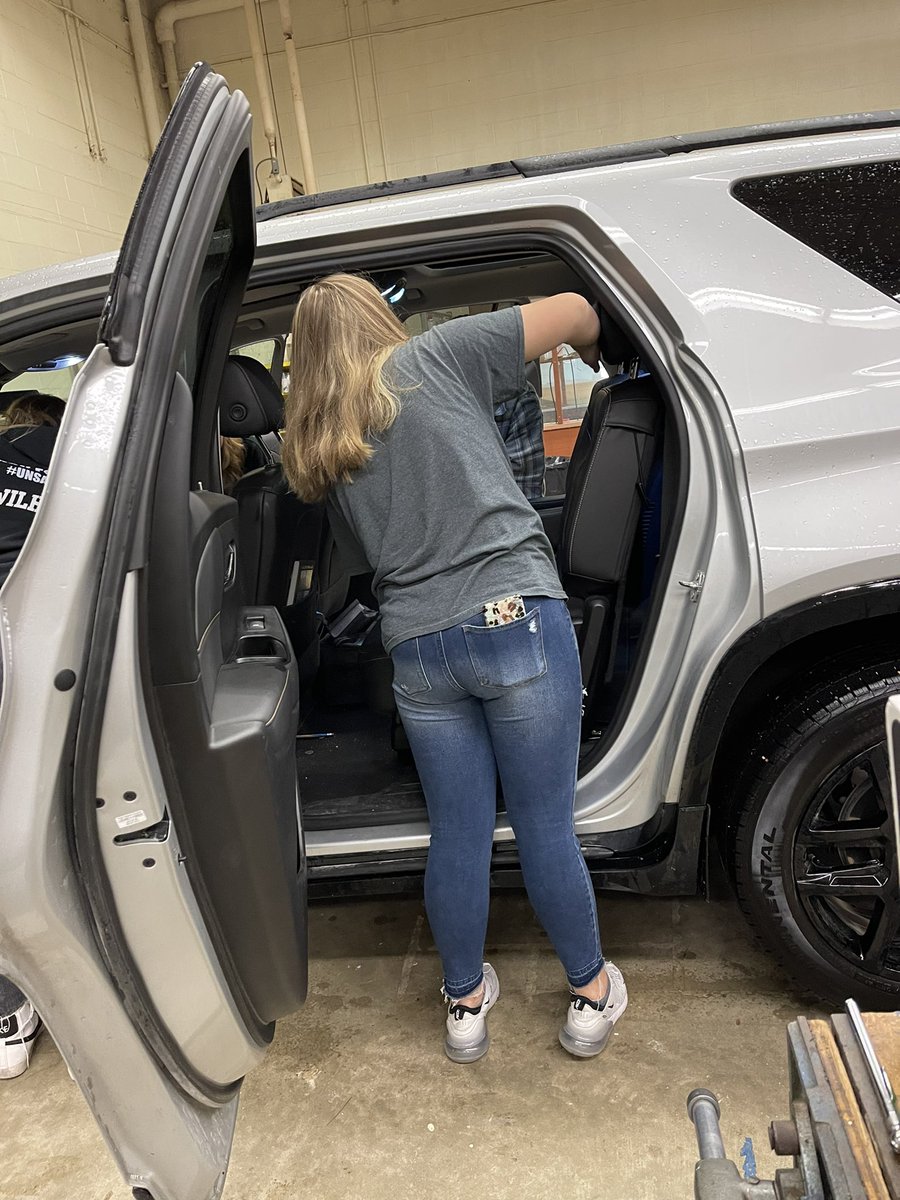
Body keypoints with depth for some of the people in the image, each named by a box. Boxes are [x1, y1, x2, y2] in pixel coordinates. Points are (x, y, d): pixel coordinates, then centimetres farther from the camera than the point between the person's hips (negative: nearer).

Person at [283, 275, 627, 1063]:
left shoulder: (320, 451, 15)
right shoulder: (435, 358, 3)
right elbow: (572, 311, 7)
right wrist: (600, 356, 28)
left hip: (417, 646, 4)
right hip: (515, 619, -3)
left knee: (457, 834, 16)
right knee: (546, 827, 10)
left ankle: (465, 1004, 35)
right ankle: (591, 996, 31)